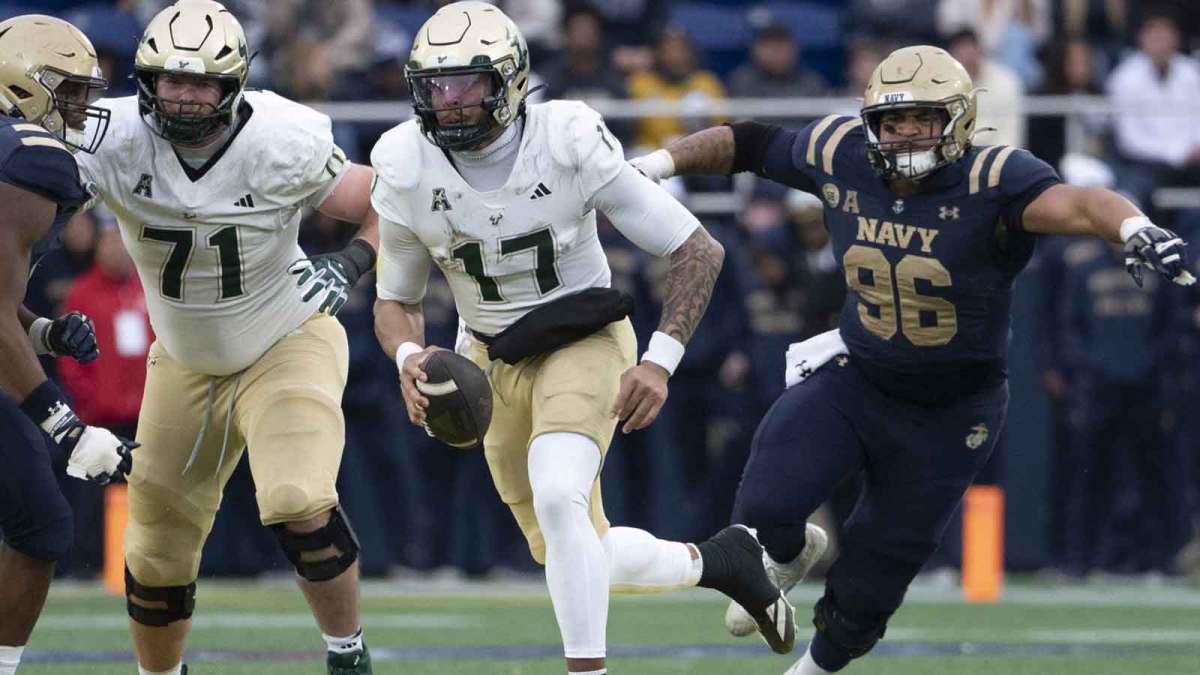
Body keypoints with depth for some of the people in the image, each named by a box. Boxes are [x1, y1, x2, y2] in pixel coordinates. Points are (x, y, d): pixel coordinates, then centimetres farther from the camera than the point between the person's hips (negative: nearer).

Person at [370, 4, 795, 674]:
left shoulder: (569, 143, -23)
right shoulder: (408, 172, -13)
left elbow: (699, 251, -15)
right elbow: (397, 301, 2)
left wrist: (660, 361, -24)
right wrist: (409, 356, -21)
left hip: (585, 343, -5)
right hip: (494, 362, 5)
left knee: (558, 499, -31)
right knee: (577, 560, 11)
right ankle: (716, 561, 37)